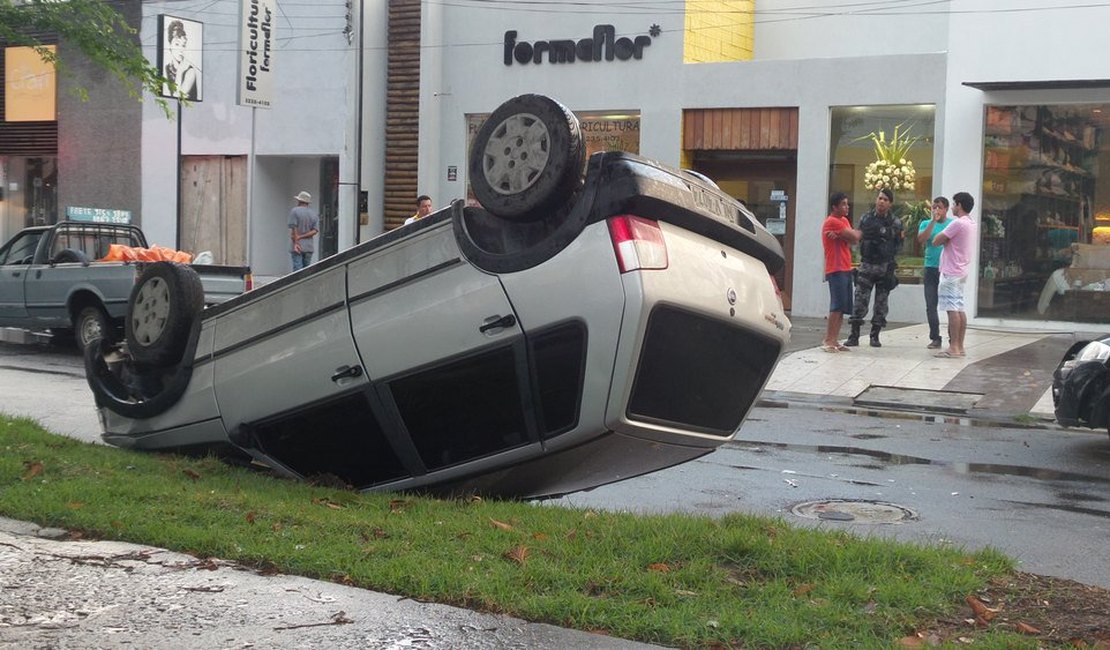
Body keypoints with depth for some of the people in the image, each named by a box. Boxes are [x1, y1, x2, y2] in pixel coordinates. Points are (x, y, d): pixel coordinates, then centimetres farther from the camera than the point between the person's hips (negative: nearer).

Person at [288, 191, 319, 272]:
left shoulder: (294, 211, -5)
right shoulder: (314, 213, 10)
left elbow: (293, 229, -11)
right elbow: (315, 231, 0)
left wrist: (295, 242, -9)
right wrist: (301, 237, -4)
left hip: (298, 246, -5)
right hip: (309, 247, 5)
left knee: (297, 268, -7)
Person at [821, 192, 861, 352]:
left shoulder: (843, 221, 18)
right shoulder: (832, 222, -10)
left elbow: (854, 239, 2)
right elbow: (854, 236, -14)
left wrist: (840, 236, -15)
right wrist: (856, 232, 7)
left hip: (845, 269, 9)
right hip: (836, 270, -9)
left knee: (842, 308, 8)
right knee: (837, 306, -14)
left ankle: (834, 340, 10)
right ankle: (828, 341, -13)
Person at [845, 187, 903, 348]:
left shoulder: (895, 223, 2)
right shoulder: (866, 219, 5)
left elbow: (898, 244, 7)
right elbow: (857, 237, 9)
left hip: (885, 267, 0)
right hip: (867, 265, 0)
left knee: (881, 303, 5)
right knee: (859, 301, -5)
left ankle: (875, 336, 14)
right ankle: (854, 336, -2)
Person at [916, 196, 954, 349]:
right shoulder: (926, 224, 8)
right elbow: (921, 240, -9)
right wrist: (933, 221, -12)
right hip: (931, 269, 2)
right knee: (931, 305, 1)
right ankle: (935, 338, 10)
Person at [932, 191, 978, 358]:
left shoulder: (958, 223, -16)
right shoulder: (971, 224, 15)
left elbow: (936, 241, -14)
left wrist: (943, 238, 3)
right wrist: (946, 240, 11)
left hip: (951, 272, -10)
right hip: (961, 271, 10)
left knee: (953, 309, -9)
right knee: (959, 309, 10)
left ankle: (953, 347, -10)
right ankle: (960, 346, 11)